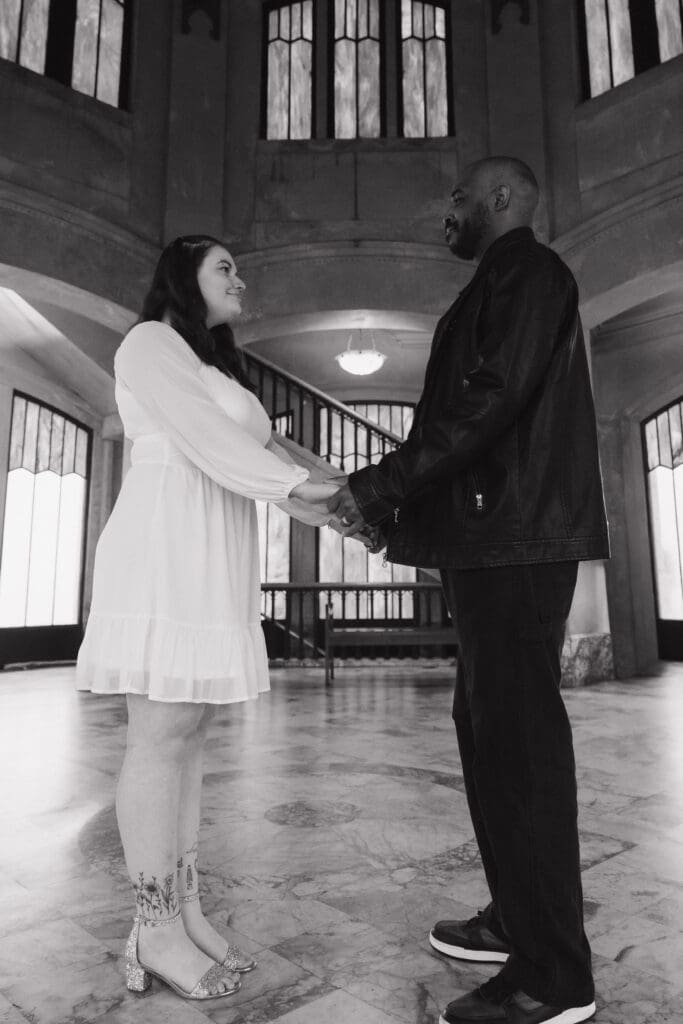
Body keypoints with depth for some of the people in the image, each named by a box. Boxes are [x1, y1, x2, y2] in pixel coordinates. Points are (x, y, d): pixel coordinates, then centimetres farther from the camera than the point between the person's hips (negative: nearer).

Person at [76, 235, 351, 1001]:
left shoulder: (220, 369, 27)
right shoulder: (150, 340, 2)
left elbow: (263, 448, 18)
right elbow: (199, 434, -12)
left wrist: (340, 501, 8)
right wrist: (292, 488, -17)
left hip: (214, 564, 8)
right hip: (163, 552, -8)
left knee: (187, 734, 6)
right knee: (161, 735, -6)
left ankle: (184, 911, 14)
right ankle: (155, 930, 4)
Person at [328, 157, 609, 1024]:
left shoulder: (526, 269, -1)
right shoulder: (503, 285, 27)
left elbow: (492, 398, -17)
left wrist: (380, 484, -16)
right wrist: (392, 508, 16)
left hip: (516, 533, -10)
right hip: (495, 536, 10)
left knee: (519, 734, -6)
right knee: (490, 726, 13)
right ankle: (518, 920, 27)